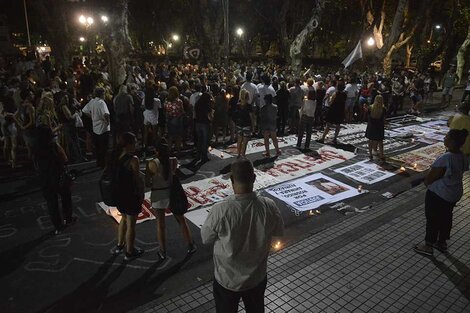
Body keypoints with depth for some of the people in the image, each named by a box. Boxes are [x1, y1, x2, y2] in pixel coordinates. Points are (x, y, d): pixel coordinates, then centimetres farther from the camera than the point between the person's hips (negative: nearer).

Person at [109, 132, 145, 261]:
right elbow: (138, 180, -18)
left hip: (118, 194, 7)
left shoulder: (114, 156, -2)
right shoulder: (132, 159, -22)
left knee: (124, 218, 28)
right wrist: (141, 194, -3)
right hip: (130, 196, -7)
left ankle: (119, 245, 42)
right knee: (131, 223, 10)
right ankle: (129, 252, 25)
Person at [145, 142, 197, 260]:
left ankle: (163, 252, 23)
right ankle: (191, 246, 25)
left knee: (160, 224, 12)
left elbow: (147, 183, -11)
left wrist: (154, 184, 8)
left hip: (158, 195, -2)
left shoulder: (152, 163, -14)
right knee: (181, 220, 15)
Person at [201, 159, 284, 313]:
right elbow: (279, 231, -3)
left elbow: (206, 239, -13)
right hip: (257, 277, 2)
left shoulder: (220, 210, -31)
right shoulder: (269, 206, -23)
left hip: (227, 280, -2)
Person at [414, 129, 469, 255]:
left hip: (438, 194, -8)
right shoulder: (463, 157, -2)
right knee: (446, 217, 22)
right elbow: (458, 173, 10)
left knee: (432, 219, 8)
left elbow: (429, 178, -23)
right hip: (455, 194, 8)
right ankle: (442, 242, 39)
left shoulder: (445, 159, -30)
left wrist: (426, 182, 1)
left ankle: (428, 246, 23)